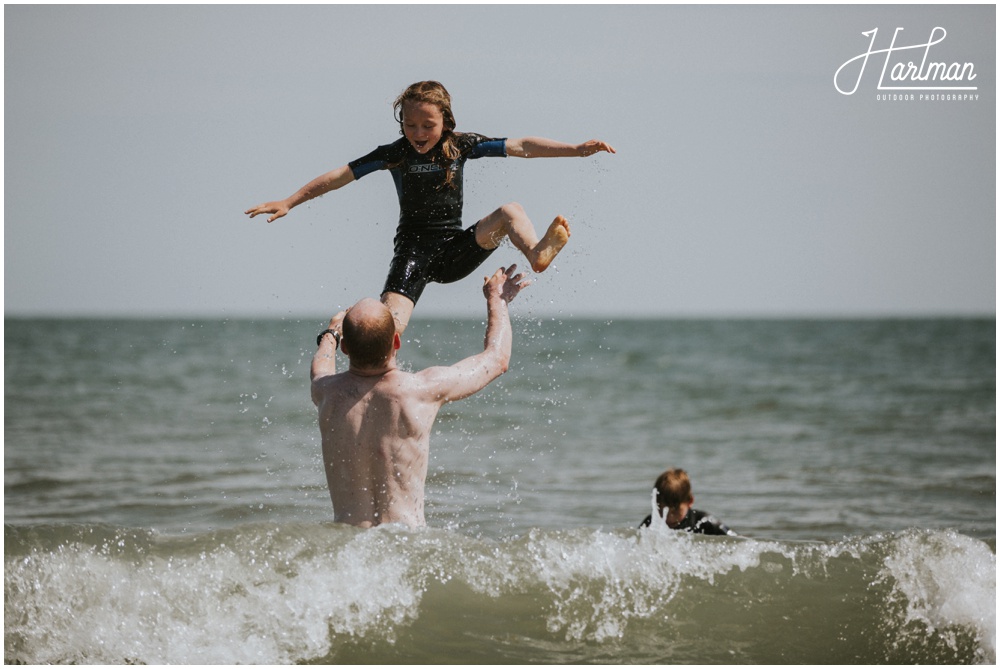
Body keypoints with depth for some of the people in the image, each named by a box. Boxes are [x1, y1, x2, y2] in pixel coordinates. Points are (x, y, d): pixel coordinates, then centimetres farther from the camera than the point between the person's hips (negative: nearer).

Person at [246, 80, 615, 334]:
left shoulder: (460, 145, 2)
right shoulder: (395, 153, -1)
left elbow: (520, 147, -3)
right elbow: (341, 175, 1)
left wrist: (577, 149, -11)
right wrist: (288, 202, -1)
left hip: (455, 249, 1)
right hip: (413, 248, -1)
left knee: (510, 212, -23)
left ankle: (537, 253, -50)